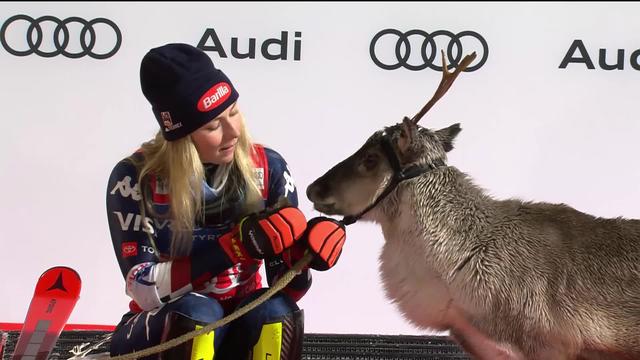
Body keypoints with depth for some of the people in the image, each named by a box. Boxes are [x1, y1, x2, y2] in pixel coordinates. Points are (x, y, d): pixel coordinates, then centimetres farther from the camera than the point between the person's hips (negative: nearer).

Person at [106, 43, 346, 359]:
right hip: (164, 333, -2)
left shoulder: (268, 169, -8)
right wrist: (237, 245, -33)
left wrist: (302, 252, -30)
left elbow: (286, 289, -6)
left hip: (239, 331, 3)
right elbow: (145, 290, -23)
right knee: (196, 311, -34)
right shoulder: (136, 177, -15)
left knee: (276, 310, -30)